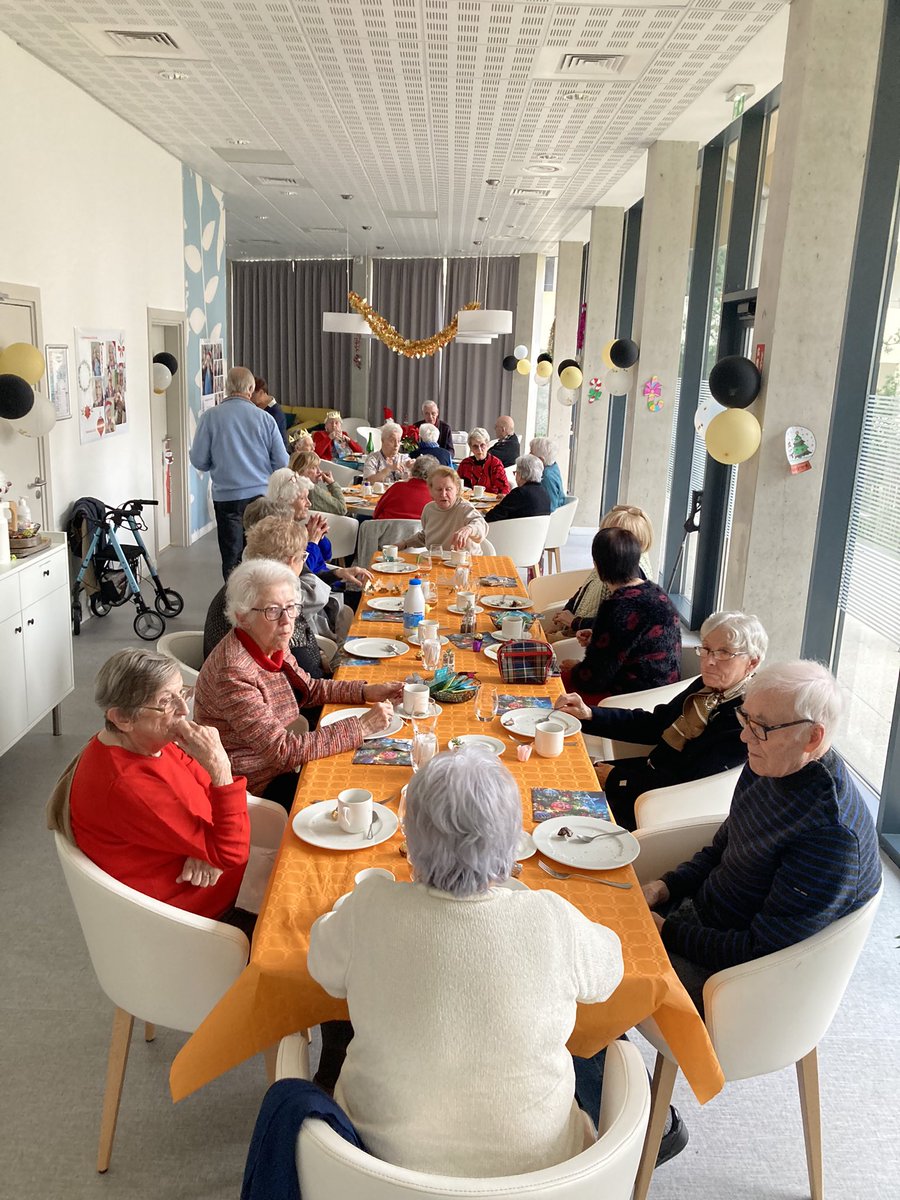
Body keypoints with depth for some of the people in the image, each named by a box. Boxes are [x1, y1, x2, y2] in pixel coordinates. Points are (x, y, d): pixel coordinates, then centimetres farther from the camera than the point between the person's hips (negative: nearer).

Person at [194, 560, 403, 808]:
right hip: (257, 790, -8)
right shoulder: (233, 673, -29)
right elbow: (283, 750, -28)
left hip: (281, 769, 8)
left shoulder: (273, 647, -2)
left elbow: (308, 688, 16)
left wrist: (366, 691, 1)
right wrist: (362, 726, -25)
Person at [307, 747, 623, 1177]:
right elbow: (608, 971, -4)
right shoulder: (552, 922, -27)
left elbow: (322, 964, -3)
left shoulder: (369, 909, -26)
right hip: (524, 1159, 0)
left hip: (387, 1149, 1)